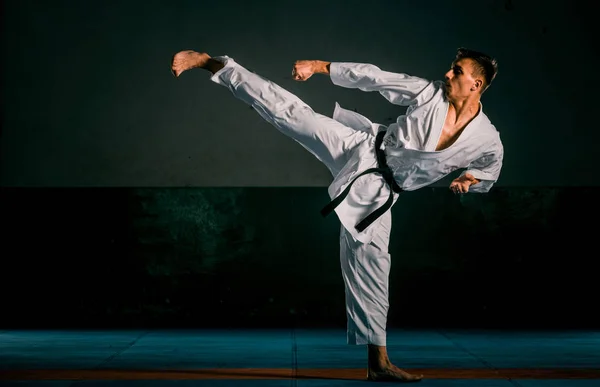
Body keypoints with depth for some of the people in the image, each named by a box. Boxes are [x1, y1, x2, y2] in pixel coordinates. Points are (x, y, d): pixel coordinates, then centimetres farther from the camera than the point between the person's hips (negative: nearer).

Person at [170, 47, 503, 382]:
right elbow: (373, 77, -4)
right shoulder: (431, 92, -10)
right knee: (291, 112, -12)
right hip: (360, 150, 0)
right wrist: (320, 66, -5)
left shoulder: (488, 139, -8)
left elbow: (489, 173, 14)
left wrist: (470, 179, -8)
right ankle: (209, 63, -4)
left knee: (370, 262, -1)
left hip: (377, 192, 0)